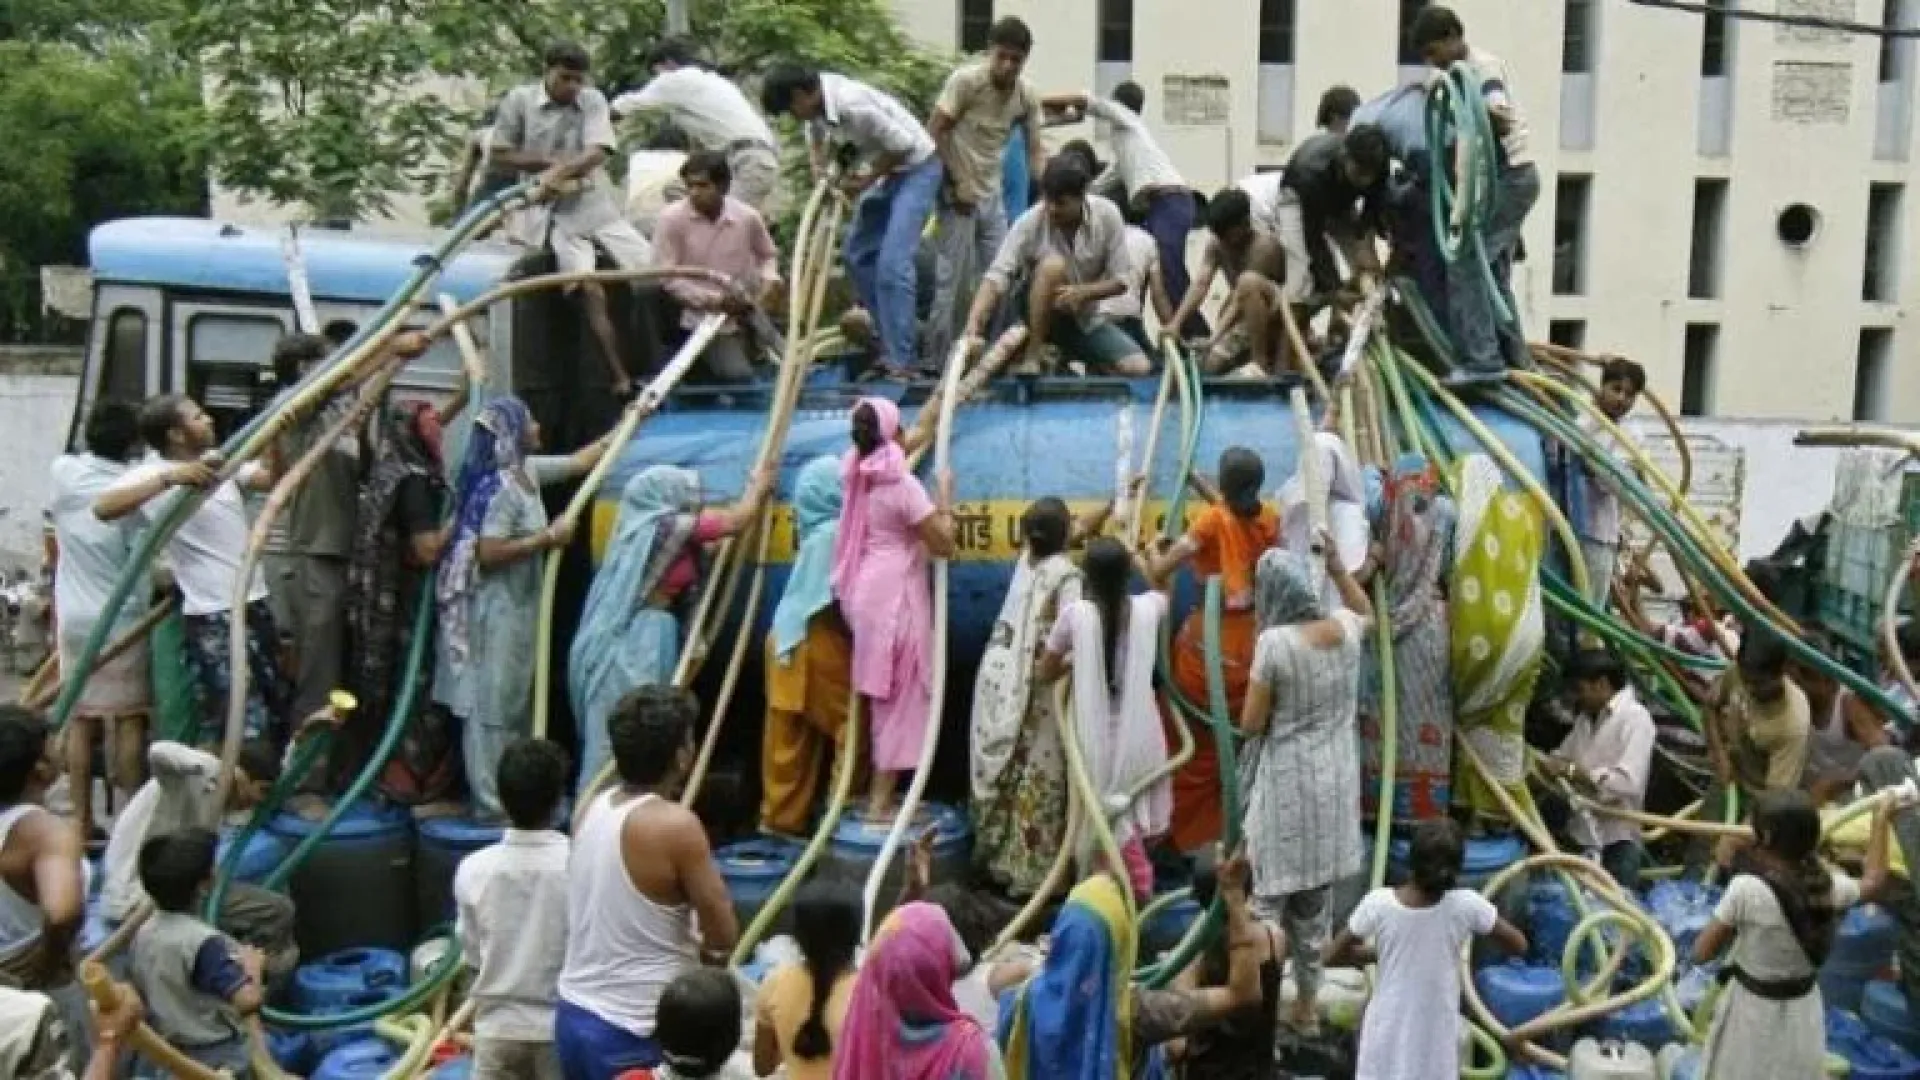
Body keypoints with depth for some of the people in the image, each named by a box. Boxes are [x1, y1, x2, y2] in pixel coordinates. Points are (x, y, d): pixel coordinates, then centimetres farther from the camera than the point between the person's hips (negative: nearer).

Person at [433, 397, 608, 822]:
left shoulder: (528, 470, 7)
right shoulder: (500, 487, -20)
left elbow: (579, 462, 22)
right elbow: (489, 554, -26)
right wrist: (548, 537, -19)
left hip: (518, 606, 10)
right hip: (496, 610, -10)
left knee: (515, 703, 16)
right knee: (493, 704, -2)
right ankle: (491, 803, 5)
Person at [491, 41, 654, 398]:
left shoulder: (594, 101, 2)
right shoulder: (519, 100, 0)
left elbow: (597, 153, -11)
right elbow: (500, 155, 2)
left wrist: (559, 171, -28)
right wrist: (550, 162, -11)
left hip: (599, 206, 3)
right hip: (556, 213, -3)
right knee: (591, 290, -19)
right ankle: (620, 379, -19)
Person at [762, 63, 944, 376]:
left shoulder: (852, 104, -32)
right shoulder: (817, 96, -7)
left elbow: (904, 145, -28)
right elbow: (816, 131, 15)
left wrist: (865, 181, -16)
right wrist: (819, 171, -2)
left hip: (916, 167, -10)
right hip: (886, 170, 10)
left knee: (892, 263, -19)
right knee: (857, 255, 14)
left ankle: (902, 362, -15)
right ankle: (902, 336, 24)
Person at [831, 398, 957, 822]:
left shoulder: (857, 473, 5)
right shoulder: (903, 485, -17)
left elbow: (901, 447, 26)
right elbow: (944, 544, -14)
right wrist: (946, 498, -2)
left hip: (864, 591, 8)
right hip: (895, 595, -8)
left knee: (877, 693, 18)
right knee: (899, 696, 0)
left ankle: (874, 790, 25)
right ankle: (881, 800, 3)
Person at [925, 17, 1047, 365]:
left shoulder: (1027, 95, 0)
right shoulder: (966, 79, -16)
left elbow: (1035, 149, 3)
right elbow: (934, 132, -13)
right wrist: (954, 184, -16)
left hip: (992, 194, 6)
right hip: (957, 192, -6)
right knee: (954, 279, -6)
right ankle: (939, 357, 3)